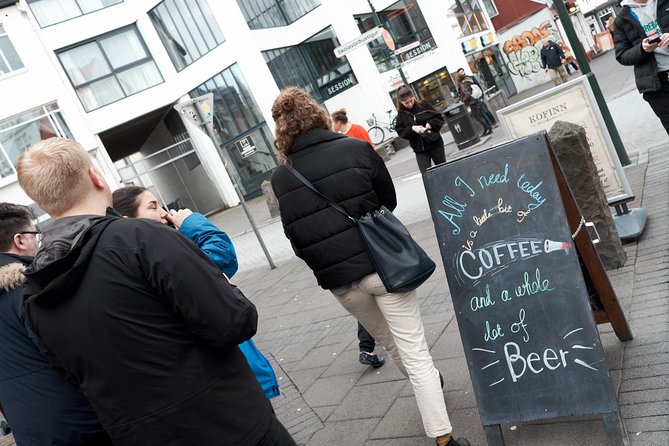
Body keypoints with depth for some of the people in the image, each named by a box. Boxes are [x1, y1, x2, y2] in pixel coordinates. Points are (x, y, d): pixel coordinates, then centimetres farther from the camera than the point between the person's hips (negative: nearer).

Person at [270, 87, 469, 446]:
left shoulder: (280, 178, -3)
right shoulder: (355, 148, -7)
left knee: (389, 343, 27)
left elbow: (295, 236, 3)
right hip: (381, 264, -2)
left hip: (338, 279, 3)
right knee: (415, 353, 6)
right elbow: (389, 200, 5)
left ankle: (425, 385, 50)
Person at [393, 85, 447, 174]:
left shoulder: (423, 105, -3)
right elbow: (400, 132, -4)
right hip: (420, 150, 0)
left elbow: (439, 118, -1)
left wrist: (430, 124, -19)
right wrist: (412, 129, -19)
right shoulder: (401, 114, -1)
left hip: (435, 144, 0)